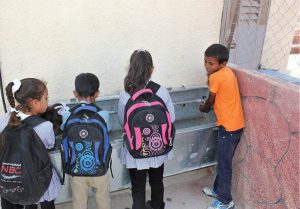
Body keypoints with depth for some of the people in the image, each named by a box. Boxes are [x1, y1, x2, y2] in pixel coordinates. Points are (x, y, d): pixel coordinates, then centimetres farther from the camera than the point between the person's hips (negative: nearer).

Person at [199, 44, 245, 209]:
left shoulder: (215, 77, -18)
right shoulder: (228, 72, 7)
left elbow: (210, 102, -4)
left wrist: (203, 108, 14)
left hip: (229, 127, -9)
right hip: (235, 125, 9)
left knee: (224, 165, 5)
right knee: (223, 162, 21)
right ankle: (218, 190, 37)